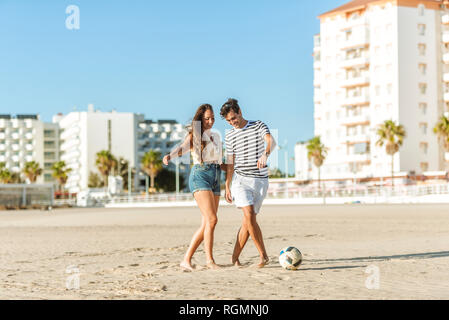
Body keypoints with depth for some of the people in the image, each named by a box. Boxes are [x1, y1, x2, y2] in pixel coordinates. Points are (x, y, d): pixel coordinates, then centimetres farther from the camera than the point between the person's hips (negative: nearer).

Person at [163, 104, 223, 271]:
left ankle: (186, 259, 4)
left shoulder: (216, 137, 22)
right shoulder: (194, 135, 2)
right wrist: (169, 156, -39)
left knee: (206, 225, 0)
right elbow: (183, 147, -19)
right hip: (200, 177, -7)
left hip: (215, 179, 7)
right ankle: (209, 260, -14)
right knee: (211, 219, -18)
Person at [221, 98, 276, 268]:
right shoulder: (230, 135, 9)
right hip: (240, 179, 1)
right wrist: (227, 187, 8)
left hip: (260, 180, -1)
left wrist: (265, 154, -41)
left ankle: (235, 257, 12)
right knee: (249, 216, -17)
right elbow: (230, 163, 13)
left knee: (247, 221, -1)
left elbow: (271, 141, -19)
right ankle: (263, 255, -9)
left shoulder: (259, 126, 1)